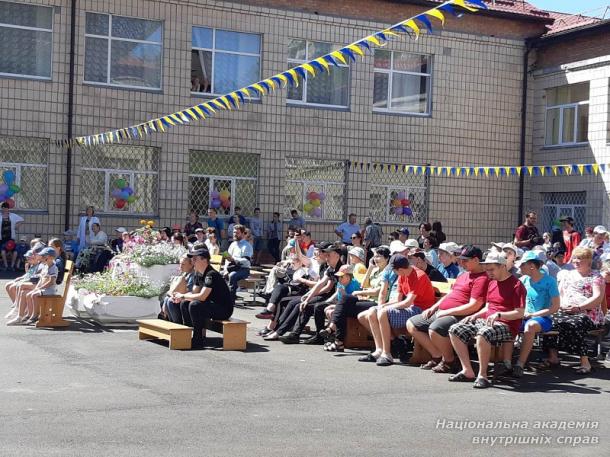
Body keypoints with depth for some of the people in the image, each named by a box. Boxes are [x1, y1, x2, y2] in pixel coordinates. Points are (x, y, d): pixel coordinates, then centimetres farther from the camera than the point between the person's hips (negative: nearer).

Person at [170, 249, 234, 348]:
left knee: (194, 305, -28)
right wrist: (179, 296, -6)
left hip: (224, 309, -10)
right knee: (184, 304, 3)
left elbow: (202, 296, -29)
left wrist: (183, 296, -18)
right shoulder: (198, 274, 7)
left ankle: (198, 340, -20)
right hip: (212, 305, 10)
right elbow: (194, 293, 13)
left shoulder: (211, 275, -22)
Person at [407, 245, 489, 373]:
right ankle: (437, 356, 6)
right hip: (441, 313, 11)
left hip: (458, 316, -10)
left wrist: (446, 312, -16)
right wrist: (433, 308, 13)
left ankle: (449, 361, -10)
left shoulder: (482, 279, -11)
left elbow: (473, 306, -19)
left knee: (434, 329, -36)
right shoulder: (464, 275, 22)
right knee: (411, 324, 5)